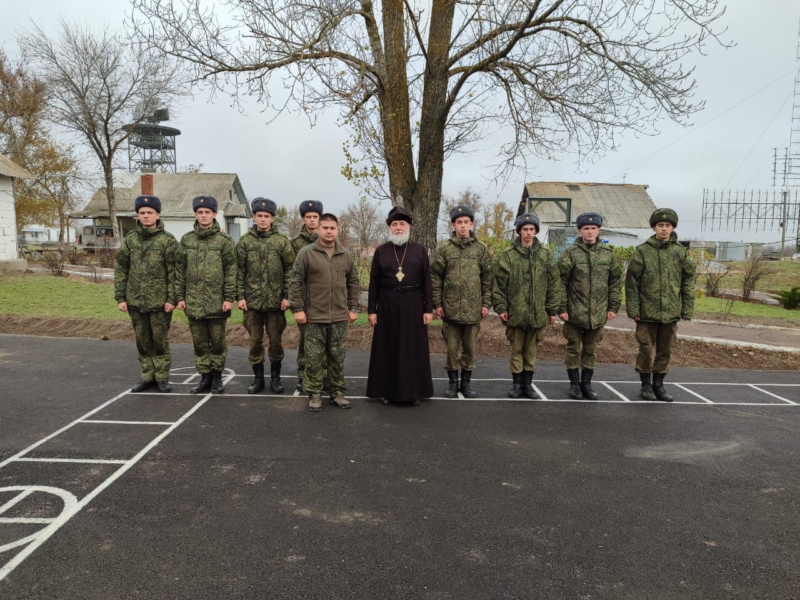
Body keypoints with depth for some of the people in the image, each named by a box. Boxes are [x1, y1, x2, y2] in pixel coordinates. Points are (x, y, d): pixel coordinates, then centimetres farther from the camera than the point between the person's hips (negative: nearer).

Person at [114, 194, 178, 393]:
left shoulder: (168, 240, -4)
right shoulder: (130, 239, 7)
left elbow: (173, 272, -7)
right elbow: (120, 270, 8)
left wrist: (172, 298, -12)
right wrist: (120, 297, 3)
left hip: (160, 301, -4)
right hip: (135, 301, 4)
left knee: (160, 341, 4)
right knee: (142, 341, 12)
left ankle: (162, 377, 16)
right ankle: (147, 376, 24)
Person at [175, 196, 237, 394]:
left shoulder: (224, 240, -3)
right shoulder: (186, 240, 8)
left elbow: (231, 271, -6)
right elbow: (180, 271, 9)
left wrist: (229, 297, -11)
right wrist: (180, 296, 4)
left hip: (216, 302, -3)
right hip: (193, 302, 3)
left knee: (217, 341, 8)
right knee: (199, 342, 11)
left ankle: (217, 376, 22)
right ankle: (205, 376, 23)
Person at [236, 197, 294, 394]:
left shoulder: (282, 241, 0)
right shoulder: (245, 241, 3)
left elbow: (289, 270, -1)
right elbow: (239, 271, 3)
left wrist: (286, 296, -6)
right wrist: (240, 296, -3)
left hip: (275, 300, -1)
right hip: (252, 300, 1)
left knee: (275, 340, 6)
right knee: (255, 341, 7)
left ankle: (275, 378, 21)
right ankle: (258, 378, 20)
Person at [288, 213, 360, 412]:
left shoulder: (346, 255, 7)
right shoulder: (306, 253, -4)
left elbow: (353, 283, 14)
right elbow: (296, 282, -4)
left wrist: (353, 308, 9)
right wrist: (298, 308, -9)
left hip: (340, 317, 3)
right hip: (314, 316, -3)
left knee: (337, 357, 11)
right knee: (314, 358, 5)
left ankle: (338, 392, 23)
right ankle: (314, 394, 17)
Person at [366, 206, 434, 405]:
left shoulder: (419, 250, 3)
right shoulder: (381, 251, 4)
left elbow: (426, 282, 2)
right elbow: (374, 283, 4)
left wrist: (428, 308, -4)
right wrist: (372, 310, -1)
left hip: (412, 304, 0)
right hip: (387, 305, 0)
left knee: (413, 348, 5)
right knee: (387, 349, 6)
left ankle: (414, 391, 17)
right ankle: (386, 390, 17)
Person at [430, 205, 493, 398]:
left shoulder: (481, 249, 5)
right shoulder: (444, 248, 0)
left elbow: (487, 278, 6)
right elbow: (435, 277, 0)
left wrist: (486, 303, 0)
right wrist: (437, 303, -4)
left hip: (473, 308, 1)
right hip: (450, 308, -1)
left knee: (470, 347, 10)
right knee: (452, 347, 7)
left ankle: (466, 382, 23)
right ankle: (452, 382, 21)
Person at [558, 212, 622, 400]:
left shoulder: (608, 254, 6)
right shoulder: (570, 253, -5)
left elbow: (615, 282, 10)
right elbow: (560, 282, -7)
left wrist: (613, 307, 5)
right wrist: (561, 308, -11)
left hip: (598, 314, 3)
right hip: (575, 312, -3)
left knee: (591, 350, 13)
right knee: (574, 349, 7)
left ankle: (586, 384, 25)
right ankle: (574, 384, 20)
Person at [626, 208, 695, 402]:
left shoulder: (681, 252, 4)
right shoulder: (642, 251, -4)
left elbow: (688, 282, 7)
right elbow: (632, 282, -4)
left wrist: (687, 310, 3)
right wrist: (633, 309, -8)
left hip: (671, 312, 3)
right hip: (647, 312, -2)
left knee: (665, 351, 11)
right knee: (646, 350, 5)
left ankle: (658, 385, 26)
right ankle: (646, 385, 21)